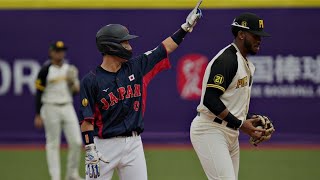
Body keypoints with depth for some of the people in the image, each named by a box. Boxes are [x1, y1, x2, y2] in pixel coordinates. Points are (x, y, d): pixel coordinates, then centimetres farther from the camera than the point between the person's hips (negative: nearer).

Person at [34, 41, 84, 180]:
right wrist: (38, 115, -8)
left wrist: (76, 87, -8)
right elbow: (39, 94, -5)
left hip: (68, 108, 5)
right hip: (51, 109, -5)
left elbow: (75, 91, 16)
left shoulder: (70, 69, 10)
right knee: (53, 144, 0)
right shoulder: (45, 70, -5)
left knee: (76, 142, -1)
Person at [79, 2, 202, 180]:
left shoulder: (136, 67, 6)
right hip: (104, 145, -5)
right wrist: (90, 155, -17)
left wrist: (187, 26, 11)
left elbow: (165, 49, 14)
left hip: (134, 144, 5)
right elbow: (87, 120, -11)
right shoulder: (91, 81, -9)